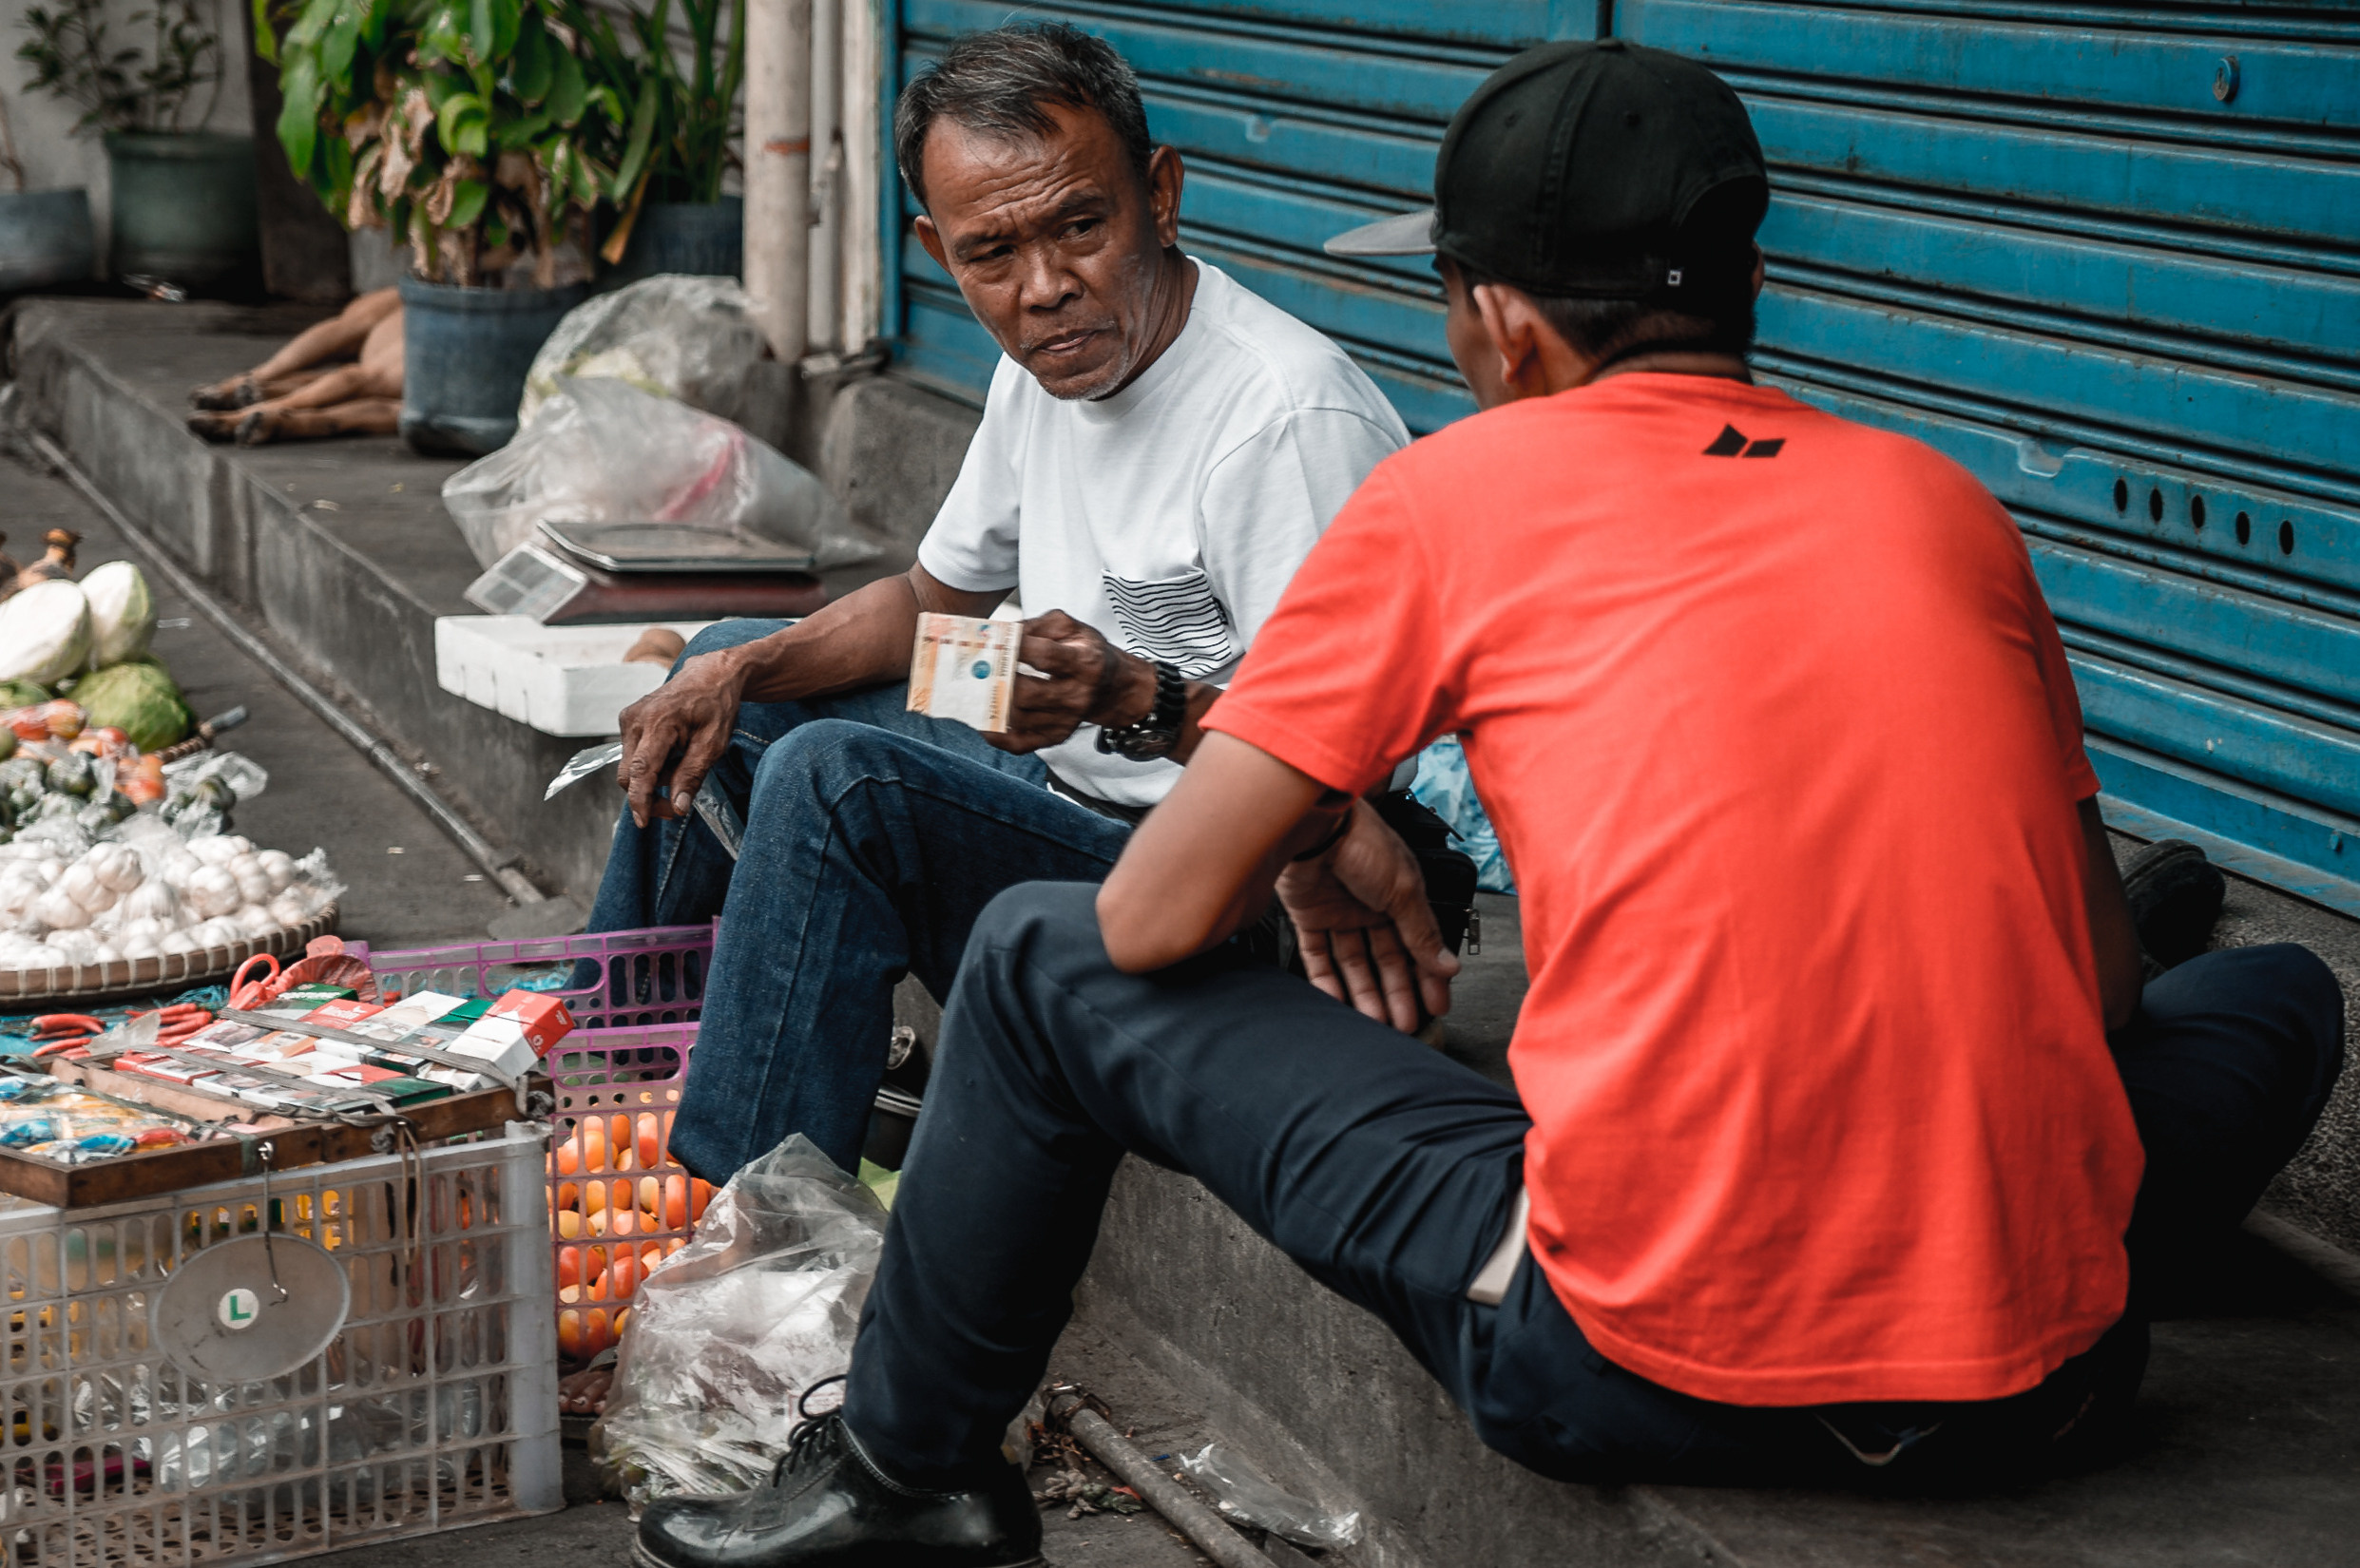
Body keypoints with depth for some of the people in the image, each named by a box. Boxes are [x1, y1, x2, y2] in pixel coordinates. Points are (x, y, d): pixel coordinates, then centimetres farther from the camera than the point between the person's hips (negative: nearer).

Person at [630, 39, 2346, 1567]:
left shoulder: (1456, 493, 1)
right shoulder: (1948, 504, 11)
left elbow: (1154, 923, 3)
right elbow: (2099, 968, 17)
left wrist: (1320, 848, 25)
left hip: (1642, 1371, -3)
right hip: (2039, 1384, 3)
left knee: (1042, 958, 15)